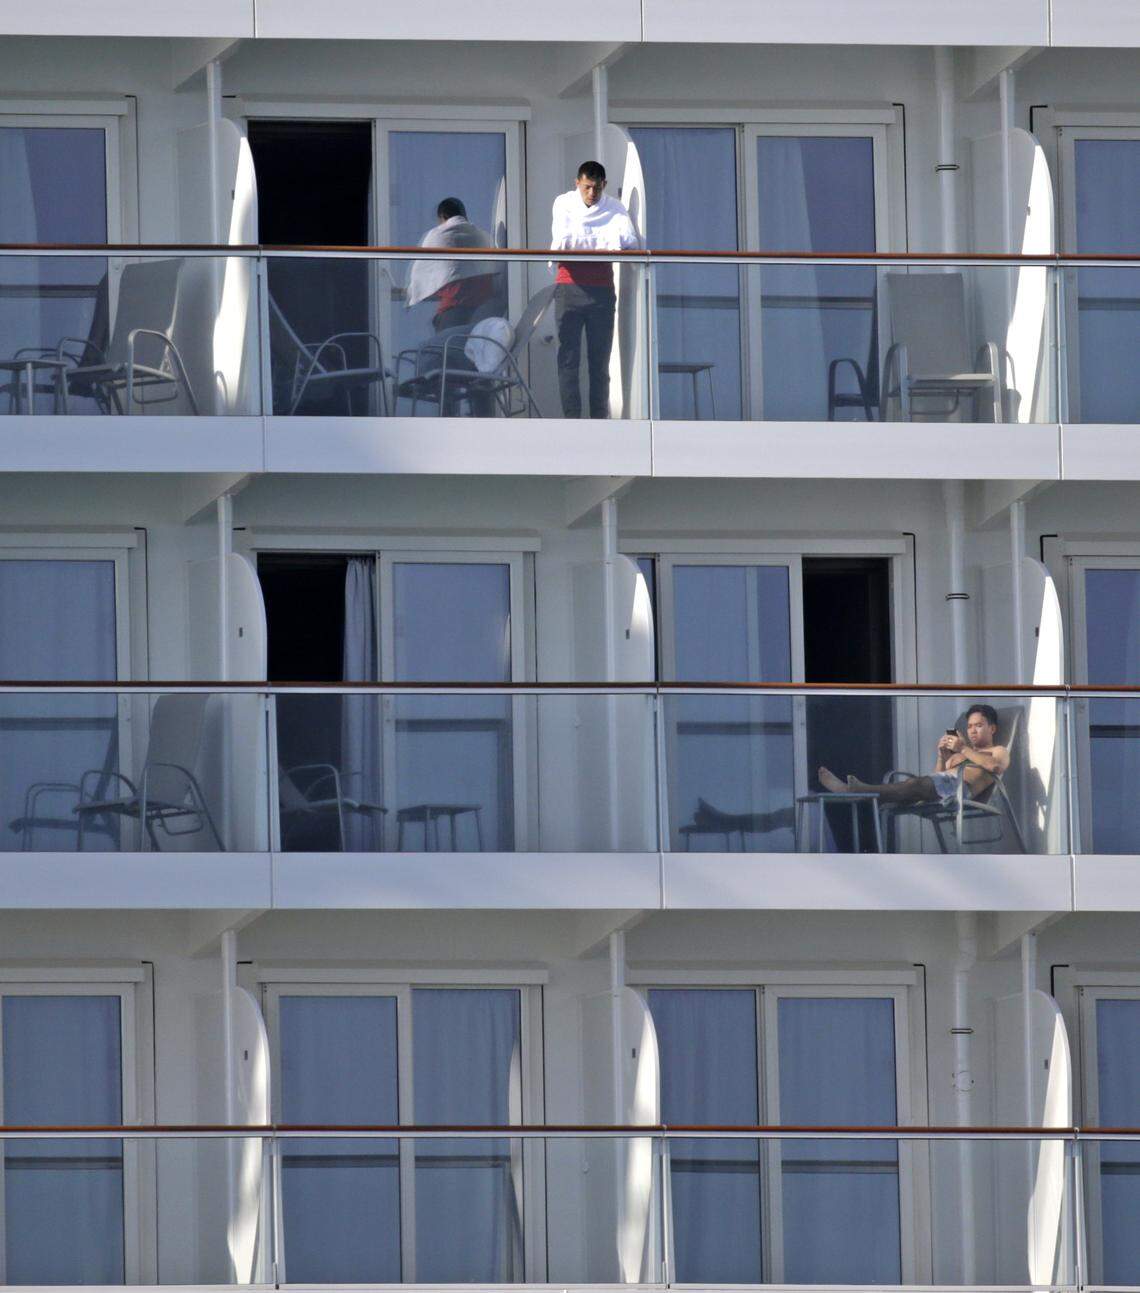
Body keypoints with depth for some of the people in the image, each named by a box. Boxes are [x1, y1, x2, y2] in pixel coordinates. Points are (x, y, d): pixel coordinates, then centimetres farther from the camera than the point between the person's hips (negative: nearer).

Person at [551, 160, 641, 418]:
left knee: (600, 361, 0)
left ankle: (600, 418, 1)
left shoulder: (614, 208, 6)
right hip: (569, 288, -1)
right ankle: (571, 419, -7)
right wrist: (603, 240, -17)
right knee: (568, 358, -5)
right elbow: (562, 239, -9)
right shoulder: (564, 203, 5)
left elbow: (630, 242, -10)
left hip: (602, 290, 1)